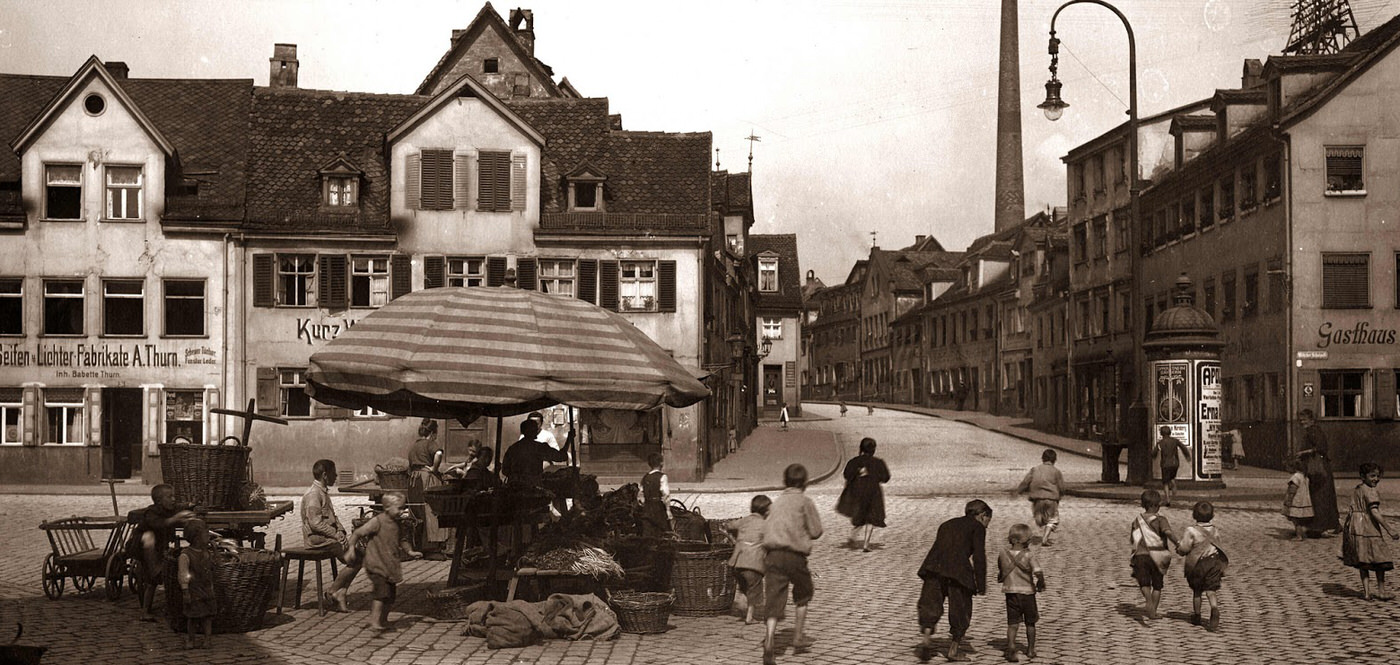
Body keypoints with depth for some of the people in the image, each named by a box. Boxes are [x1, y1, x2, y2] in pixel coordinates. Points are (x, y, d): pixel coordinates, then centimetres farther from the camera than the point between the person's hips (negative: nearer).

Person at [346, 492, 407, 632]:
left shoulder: (395, 523, 9)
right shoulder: (377, 522, -14)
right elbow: (357, 534, -13)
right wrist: (352, 549, -23)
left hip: (390, 567, 8)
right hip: (376, 565, -8)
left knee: (391, 595, 10)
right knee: (382, 592, -18)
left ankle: (384, 621, 25)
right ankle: (374, 622, -13)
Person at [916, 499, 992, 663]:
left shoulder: (947, 525, 30)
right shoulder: (977, 527, 11)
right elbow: (979, 557, 2)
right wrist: (981, 585, 4)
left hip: (933, 567, 4)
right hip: (957, 569, -4)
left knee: (930, 604, 6)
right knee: (961, 608, 10)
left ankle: (927, 636, -18)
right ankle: (954, 648, 14)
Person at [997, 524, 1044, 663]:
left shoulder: (1003, 554, -2)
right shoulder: (1029, 556, -13)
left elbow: (999, 573, 10)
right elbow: (1038, 573, -23)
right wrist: (1041, 585, -6)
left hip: (1011, 592, 2)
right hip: (1027, 592, -2)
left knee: (1012, 623, 2)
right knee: (1030, 623, 16)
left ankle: (1011, 646, -20)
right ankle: (1030, 649, 26)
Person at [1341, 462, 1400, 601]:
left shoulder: (1356, 490, 13)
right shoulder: (1371, 492, -12)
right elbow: (1374, 512, -21)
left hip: (1355, 527, 8)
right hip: (1369, 528, -8)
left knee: (1362, 563, 10)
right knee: (1380, 558, 6)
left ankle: (1366, 591, 9)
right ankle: (1381, 591, 11)